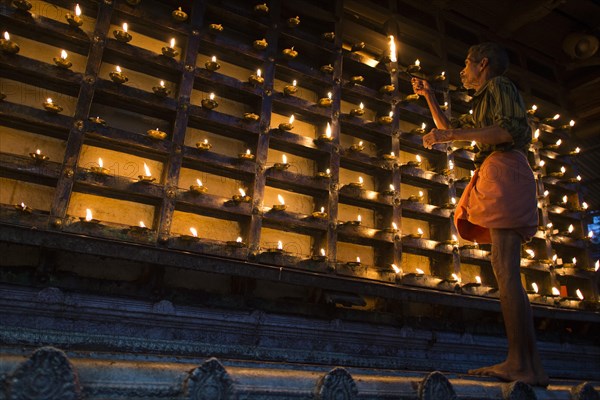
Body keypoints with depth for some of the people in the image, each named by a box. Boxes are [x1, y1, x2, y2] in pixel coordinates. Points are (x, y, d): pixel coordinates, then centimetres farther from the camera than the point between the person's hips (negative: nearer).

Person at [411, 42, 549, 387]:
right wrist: (429, 96, 39)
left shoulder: (499, 85, 6)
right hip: (498, 178, 9)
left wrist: (451, 136, -13)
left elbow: (511, 131, -12)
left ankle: (525, 365, -20)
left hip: (504, 171, -9)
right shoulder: (485, 103, 33)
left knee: (506, 270, -18)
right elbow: (449, 128, 41)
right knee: (506, 273, -1)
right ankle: (526, 362, -4)